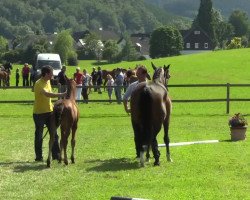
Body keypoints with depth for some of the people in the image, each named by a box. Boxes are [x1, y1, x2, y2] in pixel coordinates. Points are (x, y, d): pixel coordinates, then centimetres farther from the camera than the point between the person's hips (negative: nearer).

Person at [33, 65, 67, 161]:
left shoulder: (48, 81, 8)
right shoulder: (39, 84, -20)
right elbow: (47, 94, -36)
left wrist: (52, 106, 16)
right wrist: (61, 95, -39)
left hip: (49, 111, 8)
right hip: (39, 113, -8)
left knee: (54, 134, 6)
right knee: (39, 135, 2)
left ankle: (56, 154, 12)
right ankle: (38, 156, 10)